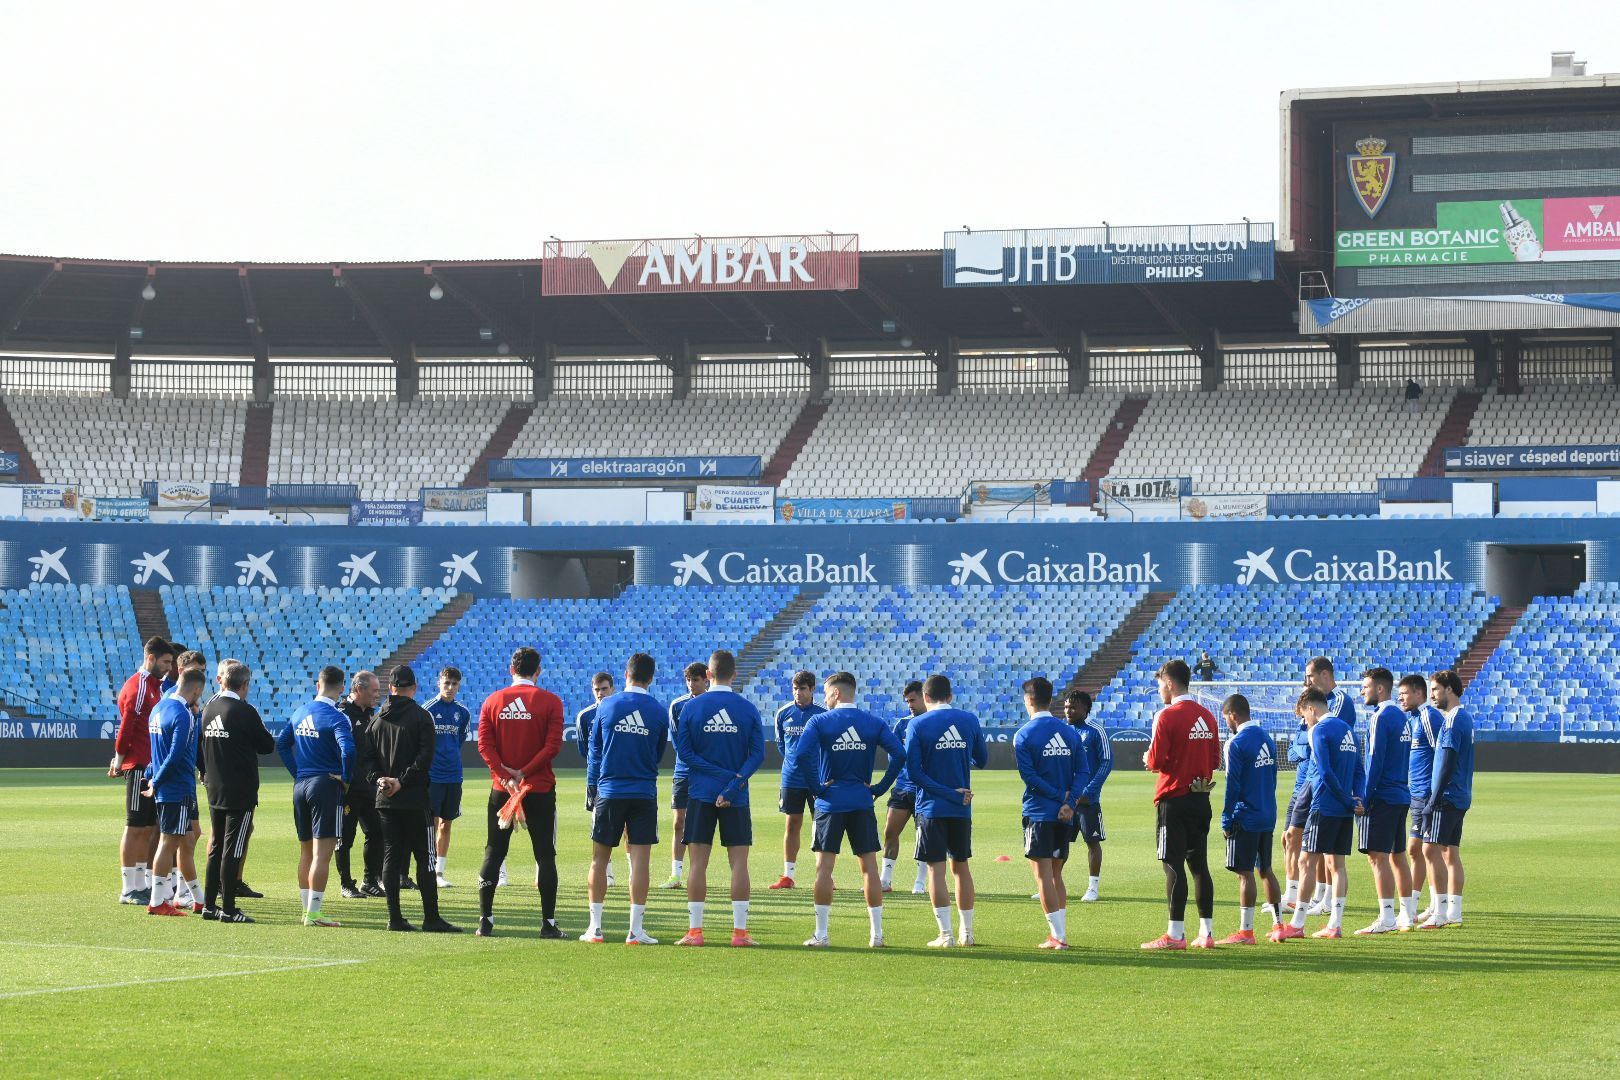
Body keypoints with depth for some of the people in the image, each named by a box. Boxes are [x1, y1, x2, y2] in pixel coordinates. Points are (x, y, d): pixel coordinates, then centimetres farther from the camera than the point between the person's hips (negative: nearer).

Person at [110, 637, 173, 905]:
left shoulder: (156, 685, 16)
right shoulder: (138, 687, -14)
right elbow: (127, 729, -16)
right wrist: (119, 761, -10)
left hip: (153, 768, 9)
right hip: (139, 769, -9)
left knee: (150, 828, 12)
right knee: (135, 828, -5)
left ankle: (145, 885, 17)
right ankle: (129, 890, -1)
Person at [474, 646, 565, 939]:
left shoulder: (493, 701, 3)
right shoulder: (550, 702, -4)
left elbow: (485, 744, -6)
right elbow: (553, 745, -13)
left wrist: (505, 775, -11)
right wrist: (524, 772, -11)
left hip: (501, 790, 2)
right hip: (540, 789, -2)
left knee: (493, 854, 8)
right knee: (545, 856, 2)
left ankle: (485, 921, 5)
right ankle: (548, 923, -2)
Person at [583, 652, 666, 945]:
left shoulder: (606, 706, -1)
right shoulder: (658, 712, -1)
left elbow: (594, 750, 6)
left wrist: (591, 788, 16)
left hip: (609, 791, 0)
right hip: (644, 794, 0)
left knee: (599, 859, 8)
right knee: (640, 860, -1)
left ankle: (595, 927, 9)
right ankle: (636, 930, -3)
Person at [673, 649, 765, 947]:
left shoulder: (692, 707, -2)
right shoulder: (748, 709, 0)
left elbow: (683, 750, -4)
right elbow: (758, 754, -6)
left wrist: (717, 773, -6)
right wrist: (735, 783, -11)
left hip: (700, 794, 0)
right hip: (737, 799, 0)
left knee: (698, 863, 2)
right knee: (739, 862, 3)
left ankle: (694, 931, 1)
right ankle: (740, 931, 0)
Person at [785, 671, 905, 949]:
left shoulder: (819, 722, -4)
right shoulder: (874, 723, 4)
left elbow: (800, 756, -17)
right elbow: (899, 754, -6)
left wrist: (816, 787, -6)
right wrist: (880, 788, 0)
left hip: (830, 802, -2)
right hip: (862, 803, 2)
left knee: (824, 866, 2)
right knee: (869, 866, 6)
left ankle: (821, 934, 1)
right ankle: (877, 934, 6)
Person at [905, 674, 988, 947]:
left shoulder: (917, 725, -6)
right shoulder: (969, 720, 2)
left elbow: (914, 772, -12)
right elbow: (981, 761, 11)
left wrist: (949, 793, -10)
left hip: (931, 808, -3)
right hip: (962, 810, 3)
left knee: (936, 869, 0)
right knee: (961, 867, 14)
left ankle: (945, 934, -3)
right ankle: (967, 932, 17)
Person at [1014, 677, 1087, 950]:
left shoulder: (1024, 735, -7)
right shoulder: (1070, 732, 8)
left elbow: (1029, 775, -14)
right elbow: (1082, 771, 1)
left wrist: (1059, 795, -8)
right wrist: (1069, 802, -8)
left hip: (1038, 813, -5)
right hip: (1064, 815, 5)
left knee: (1043, 874, -2)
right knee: (1056, 874, 16)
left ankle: (1057, 935, -6)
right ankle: (1061, 932, 16)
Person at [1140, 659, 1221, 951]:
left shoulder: (1167, 716, -12)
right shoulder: (1206, 716, 10)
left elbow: (1157, 760, -16)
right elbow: (1215, 760, 13)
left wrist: (1148, 760, 5)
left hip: (1175, 798, -7)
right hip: (1201, 798, 7)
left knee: (1174, 866, -5)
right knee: (1199, 864, 11)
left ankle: (1176, 934, -6)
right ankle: (1206, 932, 10)